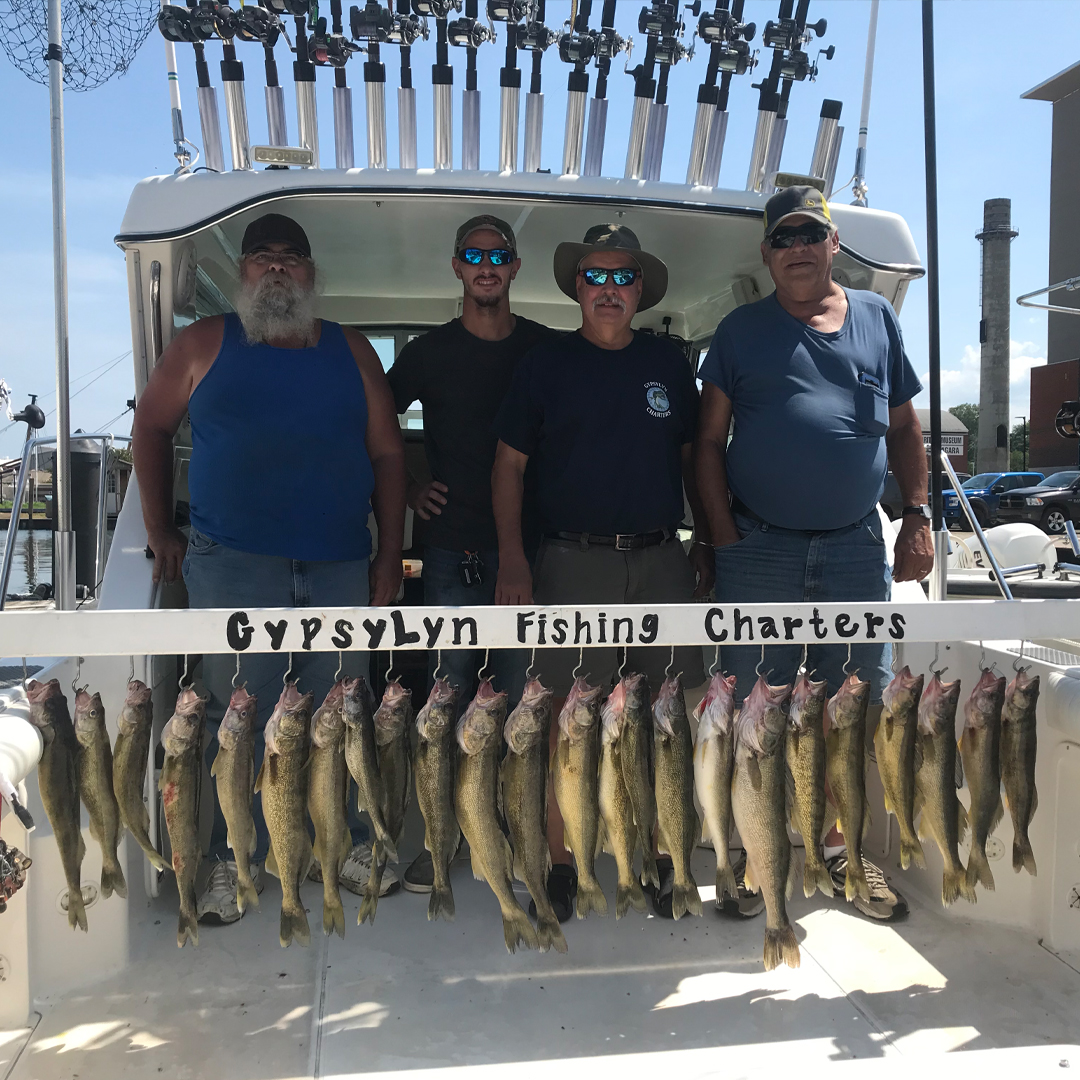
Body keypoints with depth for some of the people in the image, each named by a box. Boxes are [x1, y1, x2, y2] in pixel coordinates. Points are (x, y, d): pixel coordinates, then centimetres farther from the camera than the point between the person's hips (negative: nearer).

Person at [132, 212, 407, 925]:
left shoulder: (351, 352, 11)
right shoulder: (206, 345, 8)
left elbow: (387, 452, 10)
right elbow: (151, 426, 13)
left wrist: (391, 553, 3)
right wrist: (160, 529, 6)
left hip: (340, 568, 2)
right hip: (232, 565, -2)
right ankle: (230, 858, 17)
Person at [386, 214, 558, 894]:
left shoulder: (548, 349, 6)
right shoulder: (430, 352, 5)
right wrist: (404, 488, 6)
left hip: (531, 546, 0)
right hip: (453, 547, 0)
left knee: (524, 690, 7)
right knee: (448, 690, 5)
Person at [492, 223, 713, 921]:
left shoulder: (669, 363, 13)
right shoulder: (546, 365, 7)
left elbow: (693, 459, 18)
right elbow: (509, 464, 5)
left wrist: (707, 545, 13)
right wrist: (512, 559, -4)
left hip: (662, 558, 3)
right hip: (574, 561, -2)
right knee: (571, 710, -3)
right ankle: (561, 866, 10)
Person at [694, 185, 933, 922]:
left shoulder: (878, 318, 12)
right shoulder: (742, 330, 5)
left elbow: (905, 427, 15)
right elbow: (710, 439, 2)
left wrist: (918, 516, 6)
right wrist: (726, 540, -6)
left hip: (857, 545, 3)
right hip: (761, 550, -2)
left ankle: (839, 845, 27)